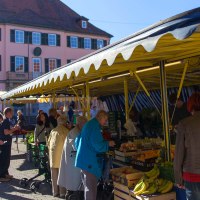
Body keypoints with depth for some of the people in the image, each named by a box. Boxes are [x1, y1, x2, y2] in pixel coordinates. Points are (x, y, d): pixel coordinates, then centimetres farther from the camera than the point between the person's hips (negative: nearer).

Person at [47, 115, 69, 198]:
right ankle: (62, 193, 7)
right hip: (61, 155, -5)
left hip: (53, 155, 5)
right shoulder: (66, 131, -7)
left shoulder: (53, 131, 8)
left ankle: (55, 192, 19)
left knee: (54, 175, 10)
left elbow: (48, 143, 12)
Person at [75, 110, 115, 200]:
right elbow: (98, 145, -22)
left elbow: (77, 142, 20)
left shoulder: (88, 124, 15)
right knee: (91, 189, -3)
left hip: (84, 160, 10)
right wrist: (108, 144, -6)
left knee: (87, 187, 20)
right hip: (90, 162, -10)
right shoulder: (95, 126, -16)